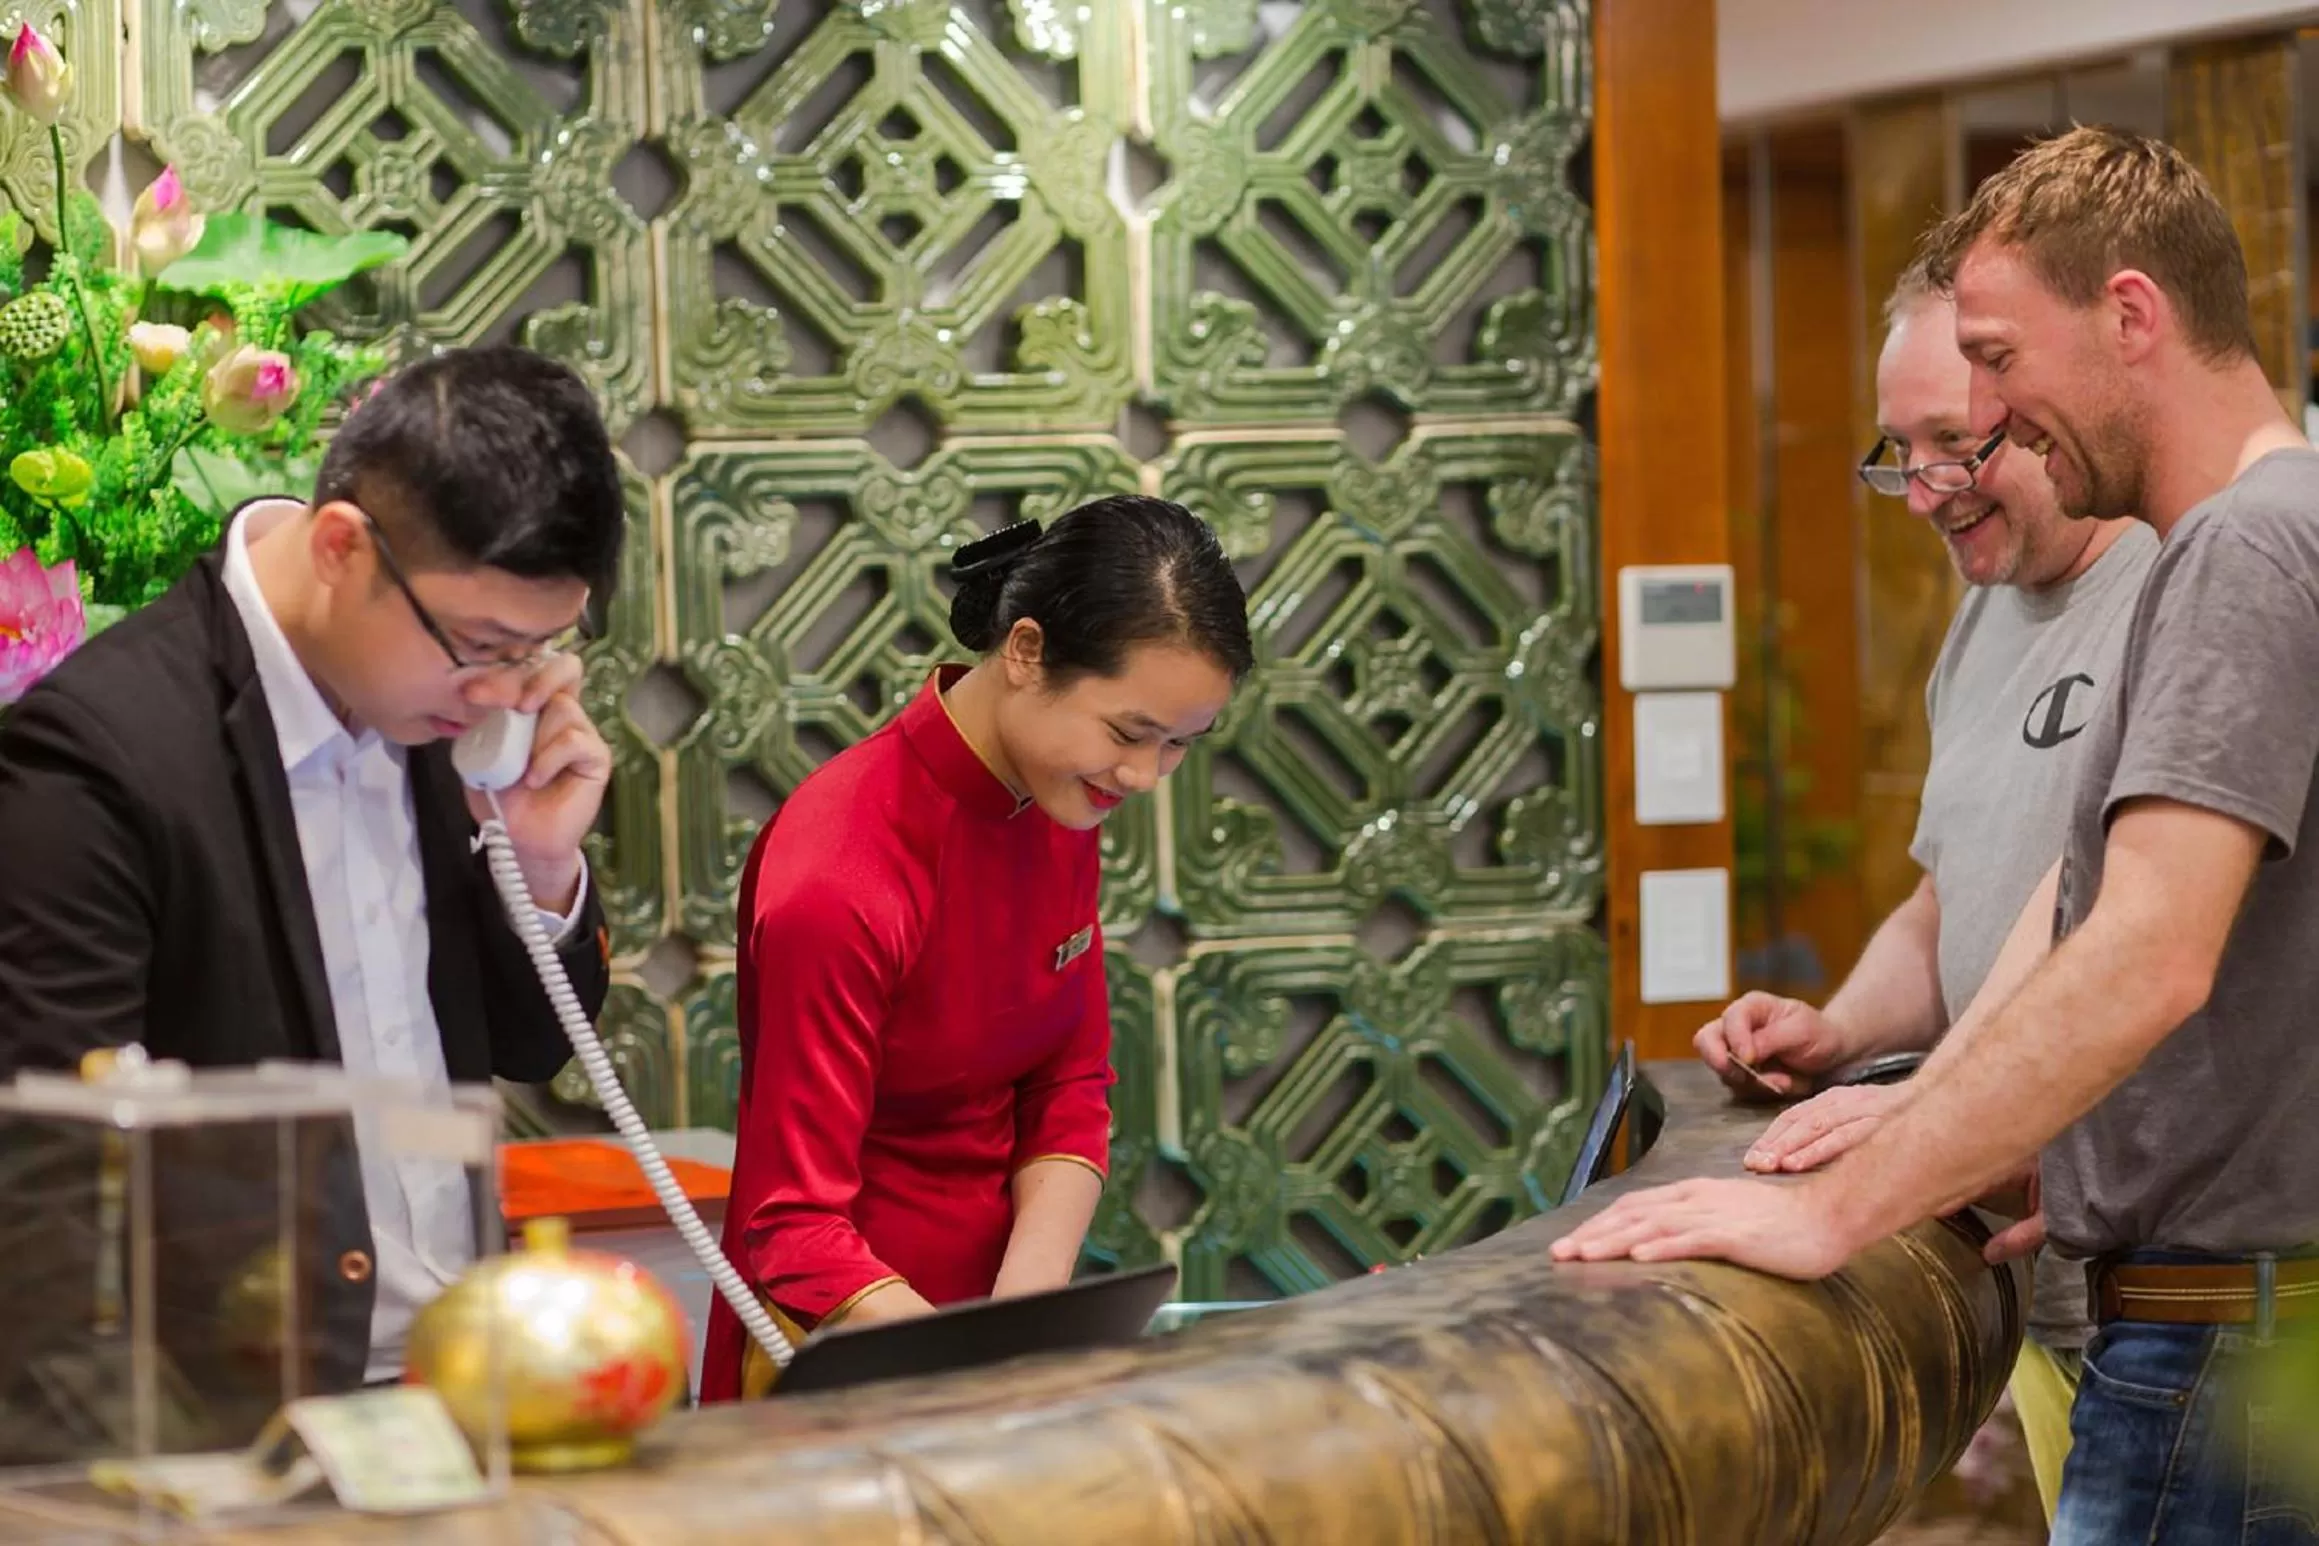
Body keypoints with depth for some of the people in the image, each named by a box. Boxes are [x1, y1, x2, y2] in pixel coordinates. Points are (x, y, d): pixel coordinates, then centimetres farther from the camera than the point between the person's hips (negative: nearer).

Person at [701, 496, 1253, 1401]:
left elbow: (1069, 1093, 6)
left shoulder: (1058, 804, 2)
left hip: (986, 1304, 7)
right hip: (843, 1361, -7)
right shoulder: (839, 882, -21)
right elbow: (797, 1232, -19)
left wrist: (1027, 1309, -12)